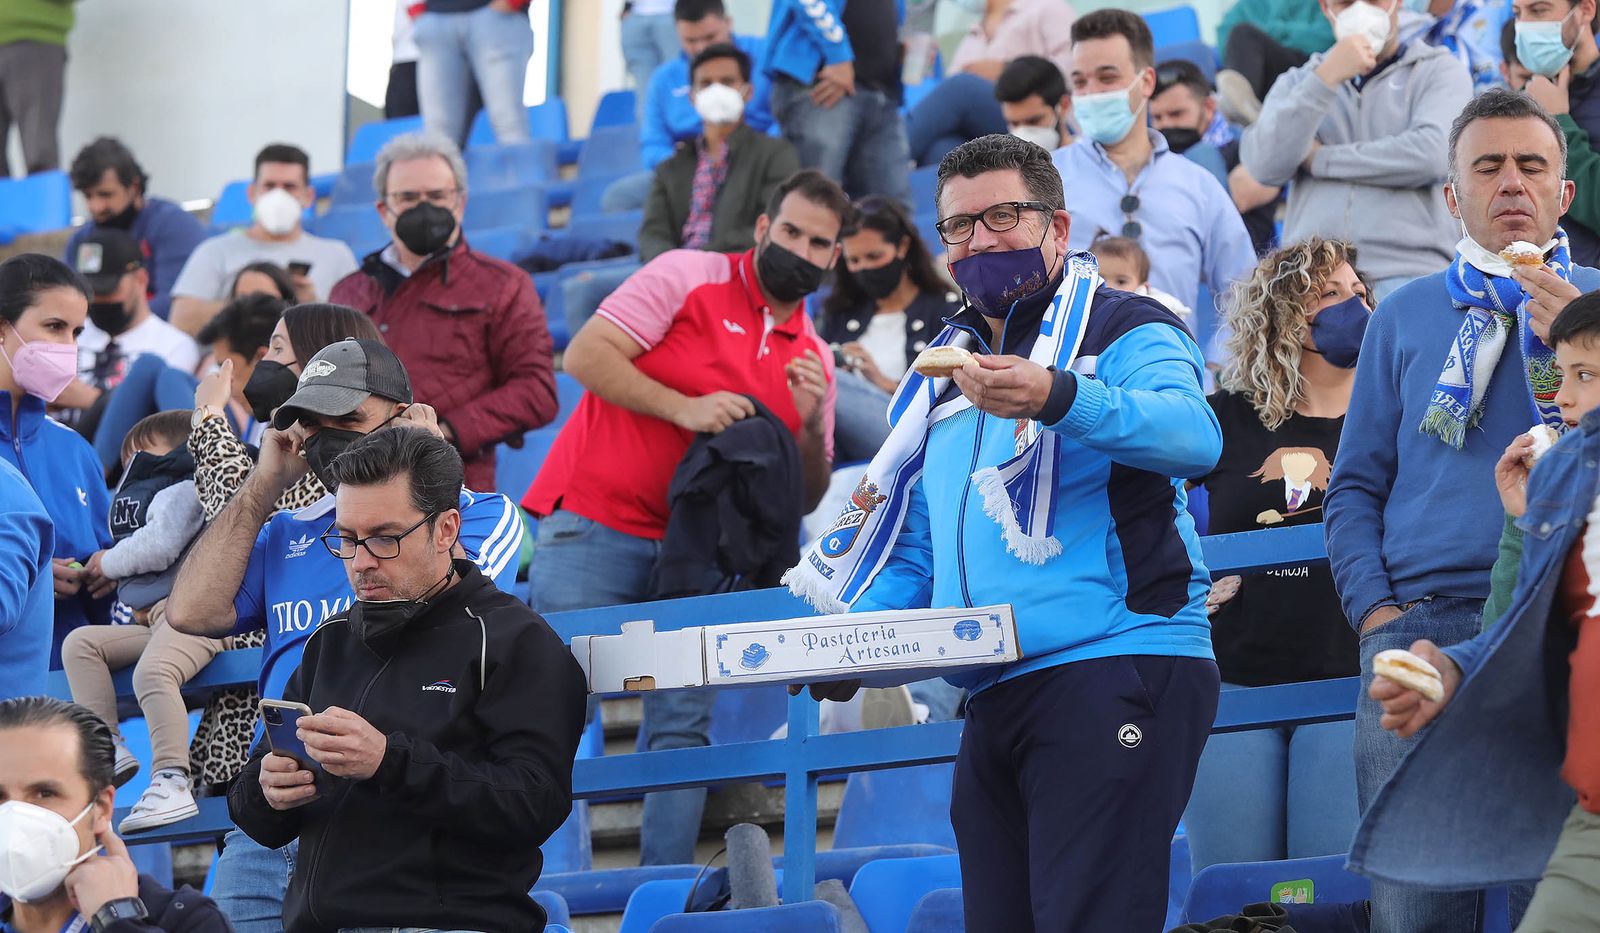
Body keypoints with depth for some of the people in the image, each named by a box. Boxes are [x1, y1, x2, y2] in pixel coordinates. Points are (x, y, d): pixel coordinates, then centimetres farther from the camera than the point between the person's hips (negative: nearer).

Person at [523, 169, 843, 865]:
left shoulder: (814, 359, 14)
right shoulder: (688, 278, -1)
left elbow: (804, 499, 15)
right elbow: (586, 355, -10)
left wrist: (812, 427, -5)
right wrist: (683, 408, -18)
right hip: (595, 526, -5)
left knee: (683, 725, -2)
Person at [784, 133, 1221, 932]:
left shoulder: (1122, 333, 1)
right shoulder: (947, 372, 23)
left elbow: (1193, 437, -21)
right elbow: (913, 543, 25)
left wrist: (1056, 398, -37)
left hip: (1115, 675, -7)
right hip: (996, 699, 7)